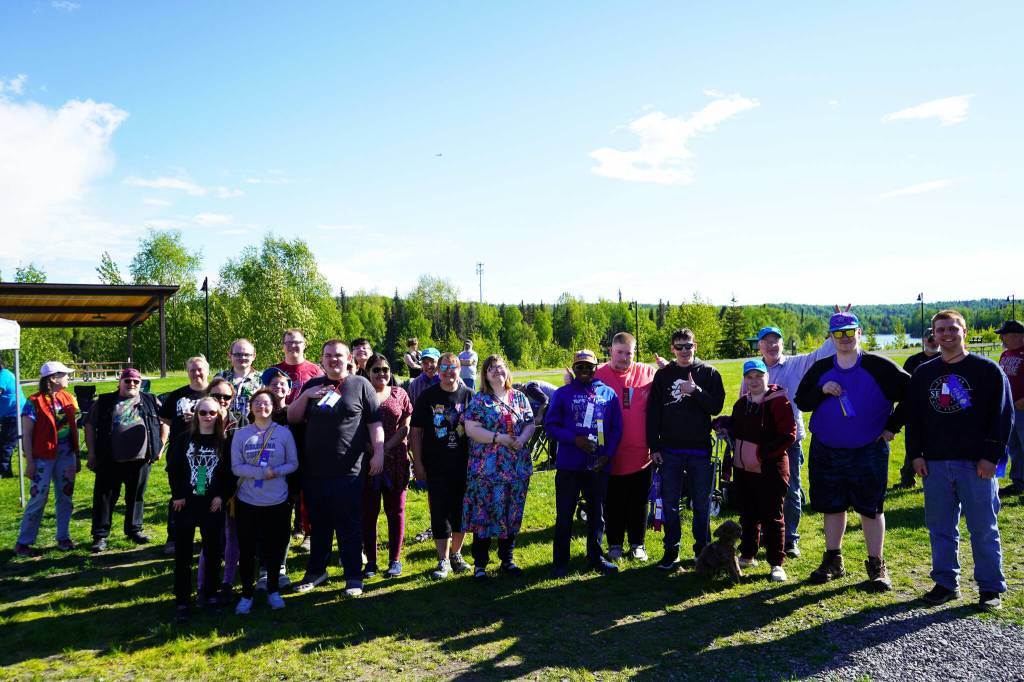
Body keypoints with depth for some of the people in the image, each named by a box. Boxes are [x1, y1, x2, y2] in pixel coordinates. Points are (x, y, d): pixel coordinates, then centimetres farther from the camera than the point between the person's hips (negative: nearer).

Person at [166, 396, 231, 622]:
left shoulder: (224, 442, 1)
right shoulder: (184, 439, 2)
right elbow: (172, 468, 2)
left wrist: (222, 496, -8)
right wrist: (177, 495, -5)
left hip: (213, 505, 0)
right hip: (185, 503, 0)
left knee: (213, 551, 8)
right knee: (182, 554, 3)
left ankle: (210, 593, 24)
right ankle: (182, 601, 10)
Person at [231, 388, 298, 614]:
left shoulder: (284, 433, -4)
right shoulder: (241, 434, -3)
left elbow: (293, 464, -1)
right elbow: (236, 467, -6)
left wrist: (276, 472, -20)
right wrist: (262, 472, -19)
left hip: (277, 502, 0)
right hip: (247, 502, 0)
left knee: (274, 548, 11)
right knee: (247, 550, 7)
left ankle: (273, 591, 30)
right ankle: (246, 595, 24)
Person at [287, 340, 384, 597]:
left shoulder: (361, 385, 0)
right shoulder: (312, 385, 12)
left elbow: (375, 422, -1)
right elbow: (292, 418, 10)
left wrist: (378, 452, -10)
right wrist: (305, 396, -5)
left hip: (347, 471, -4)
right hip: (314, 470, 4)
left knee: (348, 525, 2)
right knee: (318, 524, 16)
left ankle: (353, 577, 13)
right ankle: (316, 570, 31)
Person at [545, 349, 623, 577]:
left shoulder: (609, 394, 6)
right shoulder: (563, 394, 0)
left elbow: (616, 428, 6)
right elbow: (551, 425, -3)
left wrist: (608, 454, -6)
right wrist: (574, 439, -16)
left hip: (599, 466, 2)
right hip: (569, 466, -2)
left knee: (597, 515, 13)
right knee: (564, 516, 5)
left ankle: (596, 558, 28)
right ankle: (560, 562, 17)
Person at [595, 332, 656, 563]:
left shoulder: (648, 373, 1)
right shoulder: (599, 375, -4)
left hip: (641, 453, 1)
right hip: (612, 455, -1)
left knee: (639, 503, 14)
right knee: (613, 504, 11)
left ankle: (637, 544, 29)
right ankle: (615, 544, 27)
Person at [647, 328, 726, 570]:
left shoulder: (709, 373, 3)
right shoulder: (663, 375, 6)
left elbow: (716, 406, -5)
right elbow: (653, 412, 5)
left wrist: (696, 391, -20)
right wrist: (653, 447, 0)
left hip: (700, 450, -1)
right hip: (670, 450, 1)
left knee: (701, 504, 7)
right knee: (669, 503, 6)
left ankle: (703, 550, 21)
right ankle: (671, 551, 17)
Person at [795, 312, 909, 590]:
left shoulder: (879, 367, -4)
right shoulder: (821, 369, 5)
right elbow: (801, 401, 6)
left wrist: (893, 426, -5)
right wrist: (822, 391, -13)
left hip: (869, 452, -3)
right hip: (825, 452, 3)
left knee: (871, 508, 4)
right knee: (832, 507, 12)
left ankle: (876, 566, 18)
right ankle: (833, 561, 25)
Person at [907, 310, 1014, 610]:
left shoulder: (987, 370, 0)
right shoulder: (923, 373, 10)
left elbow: (1003, 415, -3)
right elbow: (913, 416, 12)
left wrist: (991, 456, -10)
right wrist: (916, 454, 4)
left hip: (976, 462, -3)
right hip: (935, 463, 4)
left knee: (983, 527, 3)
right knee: (940, 527, 9)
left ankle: (991, 588, 15)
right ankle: (945, 582, 20)